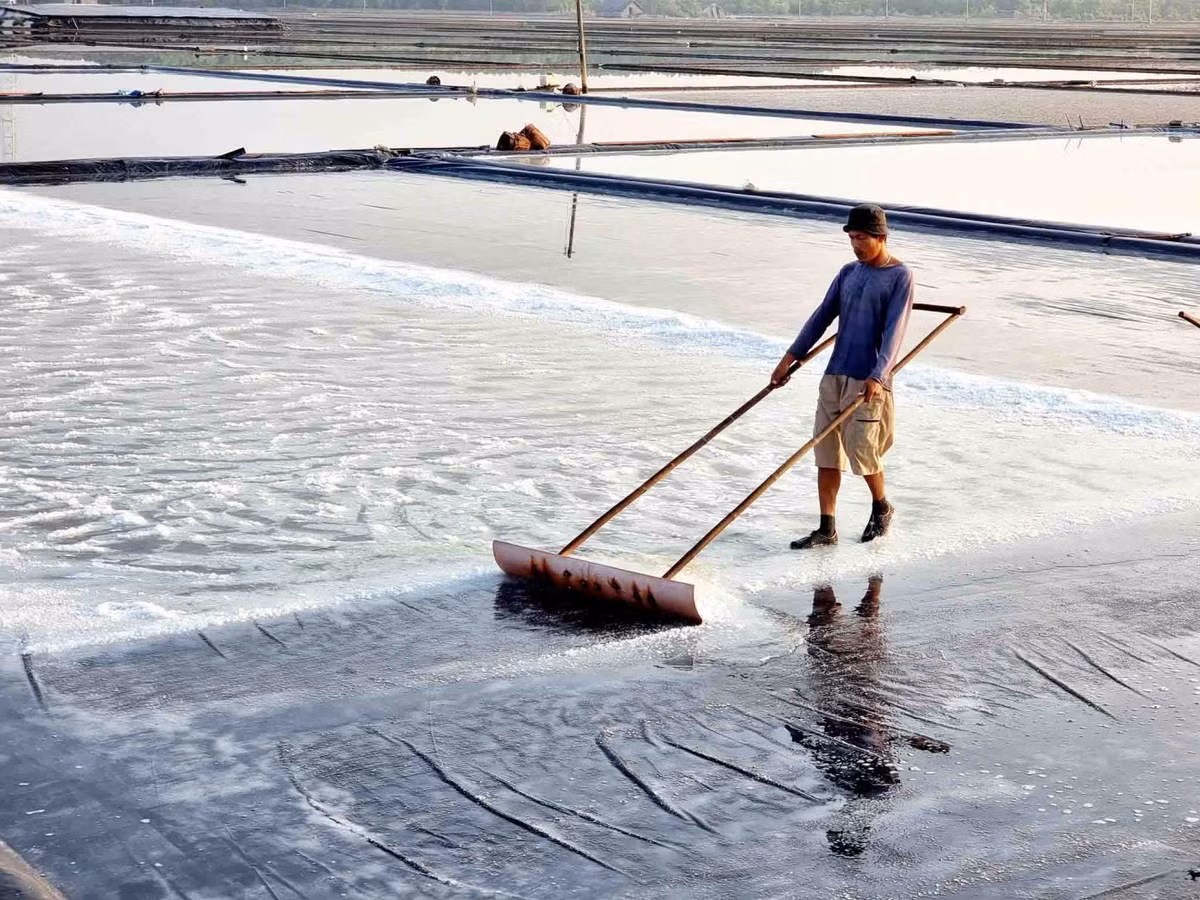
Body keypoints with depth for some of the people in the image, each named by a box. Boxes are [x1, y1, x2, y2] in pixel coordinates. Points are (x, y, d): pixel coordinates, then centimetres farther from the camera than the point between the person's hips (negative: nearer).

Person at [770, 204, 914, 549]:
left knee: (861, 451, -5)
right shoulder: (849, 272, 12)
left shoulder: (899, 276, -5)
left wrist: (878, 376, -25)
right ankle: (827, 529, 9)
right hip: (834, 375, 6)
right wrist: (790, 358, 8)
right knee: (826, 452, 3)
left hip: (868, 381, -6)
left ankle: (882, 507, 23)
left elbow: (894, 330, -14)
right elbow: (822, 317, 14)